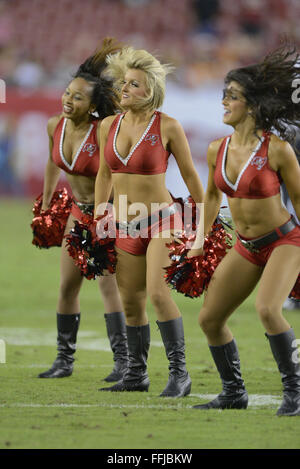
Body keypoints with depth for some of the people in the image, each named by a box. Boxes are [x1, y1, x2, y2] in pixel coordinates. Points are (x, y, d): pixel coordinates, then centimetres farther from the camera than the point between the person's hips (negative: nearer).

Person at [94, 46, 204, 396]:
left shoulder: (167, 127, -10)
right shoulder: (109, 126, 4)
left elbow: (190, 174, 0)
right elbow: (104, 175, 16)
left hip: (161, 221, -5)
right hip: (125, 227, 5)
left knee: (158, 293, -20)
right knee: (131, 302, 10)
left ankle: (179, 373, -14)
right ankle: (136, 374, 22)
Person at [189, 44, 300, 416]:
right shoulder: (217, 151, -3)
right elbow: (212, 195, 15)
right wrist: (199, 245, 18)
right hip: (246, 247, 7)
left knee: (267, 309, -28)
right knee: (209, 319, 5)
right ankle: (233, 392, 24)